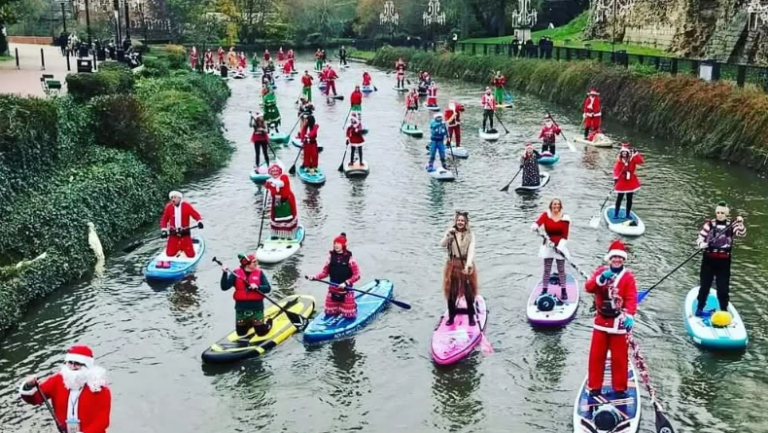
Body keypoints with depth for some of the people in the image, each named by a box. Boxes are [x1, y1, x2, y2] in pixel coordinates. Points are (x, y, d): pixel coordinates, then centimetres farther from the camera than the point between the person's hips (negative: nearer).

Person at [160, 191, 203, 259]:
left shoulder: (187, 206, -8)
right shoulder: (168, 207, -1)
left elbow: (196, 215, -10)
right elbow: (164, 219, 7)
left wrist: (199, 221, -29)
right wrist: (163, 230, -4)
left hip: (185, 234, -2)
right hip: (173, 234, 2)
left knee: (190, 255, -6)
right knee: (170, 254, -3)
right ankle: (178, 249, 30)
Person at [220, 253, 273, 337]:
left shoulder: (259, 273, -4)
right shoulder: (236, 273, -5)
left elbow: (268, 288, -9)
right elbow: (224, 287, -10)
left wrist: (257, 287, -27)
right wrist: (225, 273, -23)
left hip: (256, 307, -1)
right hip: (241, 308, 1)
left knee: (261, 333, 3)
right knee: (241, 333, 14)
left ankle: (268, 324, 35)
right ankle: (250, 323, 43)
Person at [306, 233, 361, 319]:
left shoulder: (349, 258, -10)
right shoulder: (331, 257, 1)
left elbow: (357, 275, -11)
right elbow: (325, 272, 5)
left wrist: (346, 283, -23)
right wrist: (314, 277, -11)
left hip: (346, 290, -4)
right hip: (333, 290, 4)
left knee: (348, 315, -4)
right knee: (329, 313, 9)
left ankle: (353, 305, 29)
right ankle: (339, 306, 38)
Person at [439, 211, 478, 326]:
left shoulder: (470, 235, -4)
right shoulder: (450, 232, 1)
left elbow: (471, 250, -16)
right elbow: (442, 244, -14)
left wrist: (469, 263, -31)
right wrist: (448, 235, -32)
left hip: (466, 265, -1)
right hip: (452, 265, 1)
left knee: (469, 292, 3)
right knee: (451, 292, 7)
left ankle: (471, 317, 15)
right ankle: (451, 317, 20)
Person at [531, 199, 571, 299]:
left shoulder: (565, 218, -3)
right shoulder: (546, 215, -3)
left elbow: (565, 235, -6)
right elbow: (538, 221, -24)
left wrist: (559, 247, -18)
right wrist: (534, 227, -48)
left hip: (560, 246, 0)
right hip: (547, 246, 0)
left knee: (561, 270, 5)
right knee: (547, 270, 5)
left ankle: (563, 291, 15)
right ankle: (544, 291, 12)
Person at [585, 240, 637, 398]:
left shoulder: (628, 277, -4)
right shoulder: (600, 271, 2)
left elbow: (631, 298, -15)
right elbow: (588, 287, -13)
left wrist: (630, 316, -32)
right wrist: (602, 278, -31)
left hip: (619, 322, -2)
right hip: (601, 321, 2)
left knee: (619, 357, 5)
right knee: (596, 355, 8)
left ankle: (619, 388, 18)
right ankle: (594, 386, 19)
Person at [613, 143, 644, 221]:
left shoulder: (632, 159, -1)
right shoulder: (619, 160, -6)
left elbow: (641, 162, -17)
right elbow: (616, 169, -16)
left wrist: (636, 154, -26)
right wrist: (615, 177, -32)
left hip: (631, 182, 2)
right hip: (621, 182, -2)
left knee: (629, 199, 8)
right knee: (619, 198, -1)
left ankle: (627, 215, 19)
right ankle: (616, 214, 8)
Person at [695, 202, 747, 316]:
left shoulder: (732, 225, 2)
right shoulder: (709, 224, -2)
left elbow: (741, 234, -14)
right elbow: (700, 238, -5)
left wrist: (740, 224, -31)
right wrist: (702, 244, -26)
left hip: (724, 261, 1)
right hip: (709, 259, 0)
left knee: (723, 287, 4)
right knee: (704, 285, 6)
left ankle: (724, 310, 19)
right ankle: (700, 308, 21)